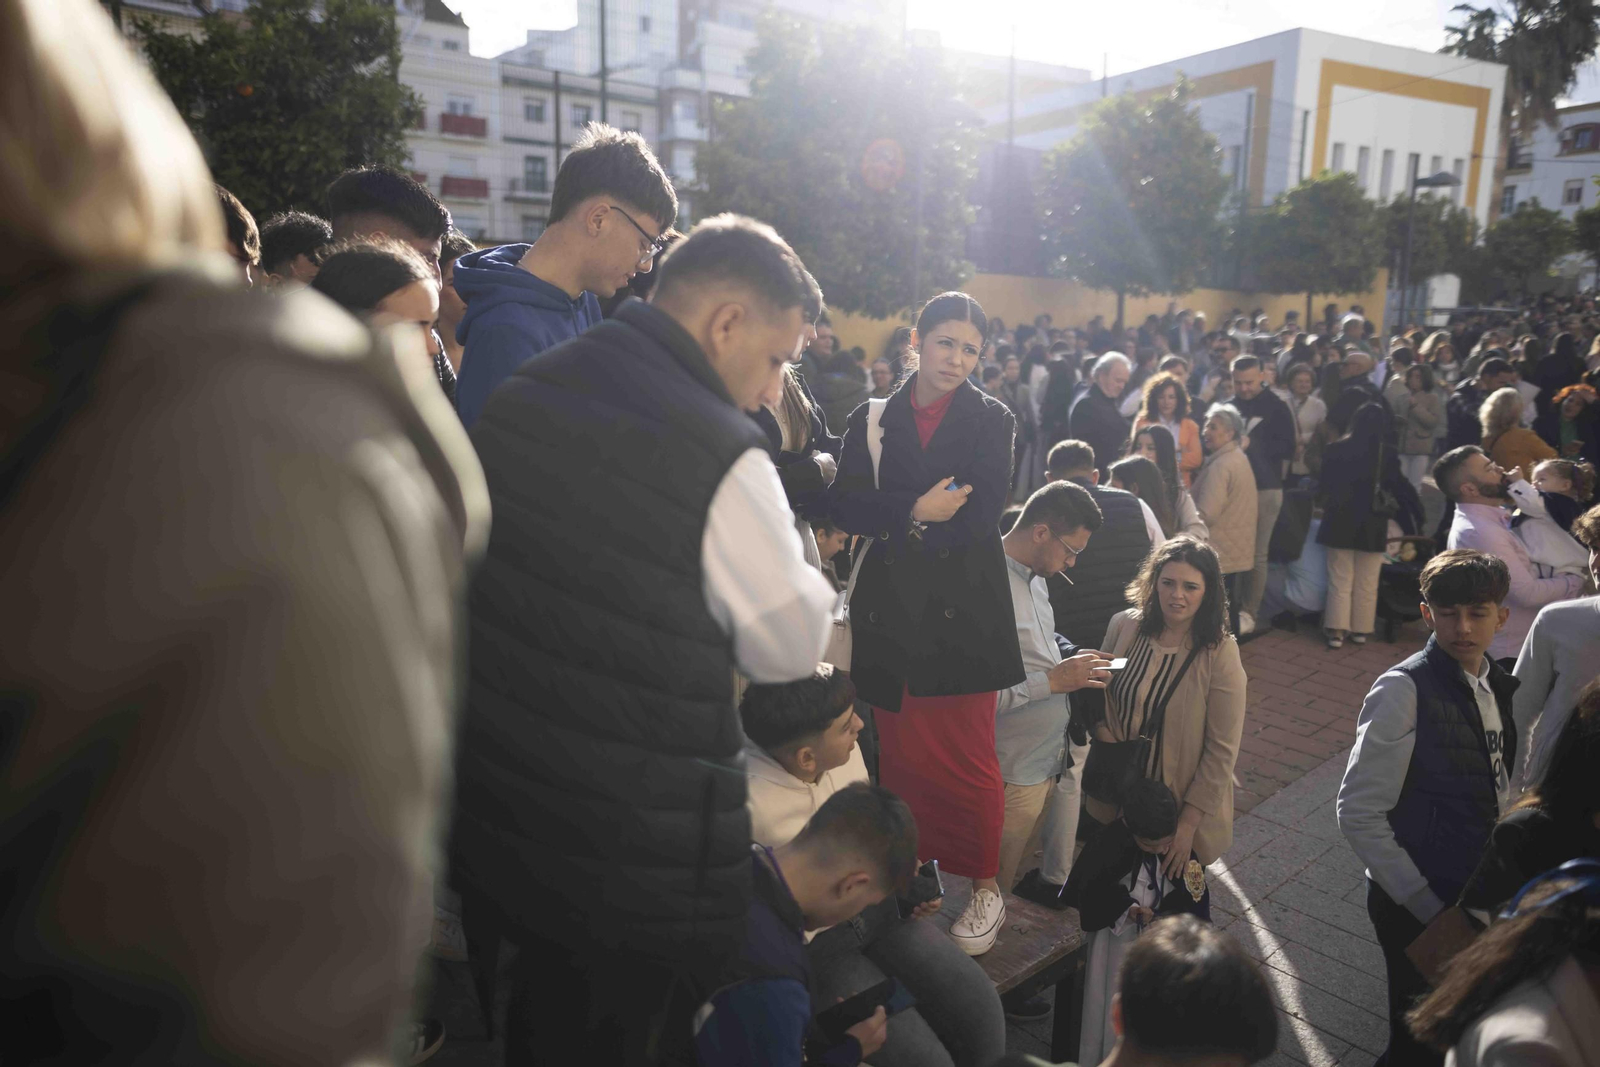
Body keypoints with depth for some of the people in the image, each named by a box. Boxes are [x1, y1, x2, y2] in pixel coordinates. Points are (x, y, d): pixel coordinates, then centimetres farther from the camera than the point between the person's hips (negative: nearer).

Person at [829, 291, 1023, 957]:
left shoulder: (990, 420, 4)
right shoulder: (873, 420, 10)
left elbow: (983, 515, -8)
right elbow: (847, 506, -2)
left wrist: (895, 523, -7)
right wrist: (917, 511, -15)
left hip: (962, 613, -2)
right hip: (890, 613, 2)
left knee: (967, 761, 2)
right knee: (899, 756, 6)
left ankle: (986, 889, 21)